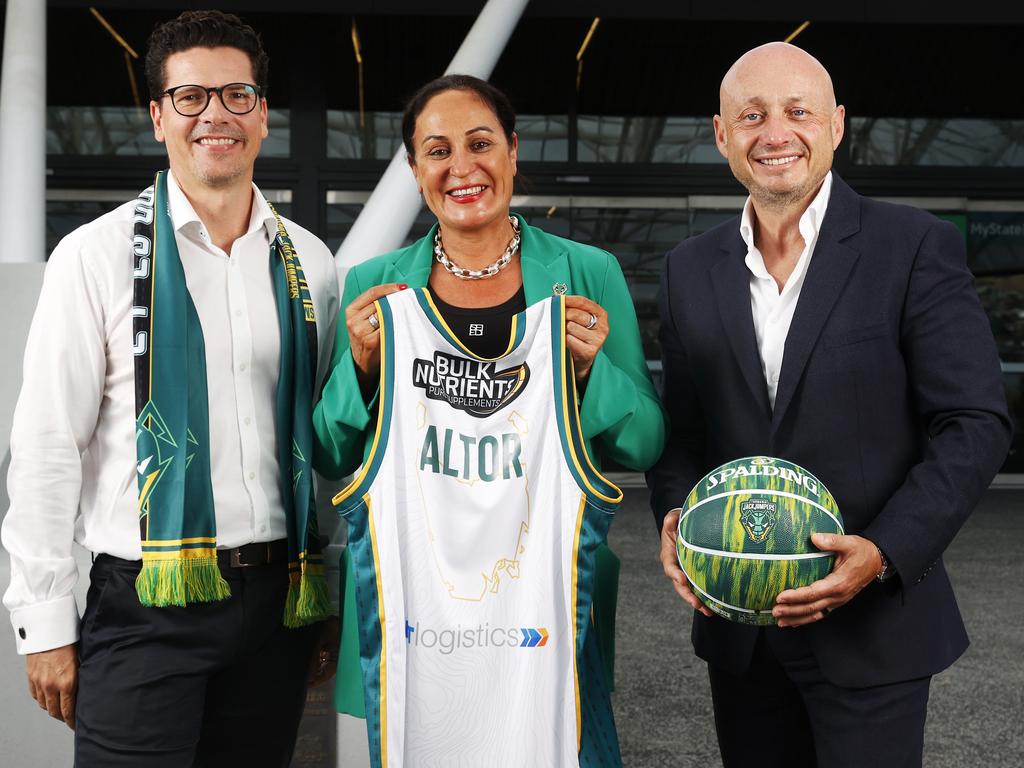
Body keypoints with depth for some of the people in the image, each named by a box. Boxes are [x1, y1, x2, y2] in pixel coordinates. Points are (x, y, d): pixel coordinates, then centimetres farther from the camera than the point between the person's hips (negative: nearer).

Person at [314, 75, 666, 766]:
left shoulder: (589, 275, 0)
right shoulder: (374, 288, 3)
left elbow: (646, 447, 3)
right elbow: (334, 459, 6)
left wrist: (590, 371, -15)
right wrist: (362, 366, -10)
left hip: (548, 594, 0)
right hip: (411, 598, 1)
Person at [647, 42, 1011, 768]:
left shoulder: (916, 247, -7)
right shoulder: (691, 268, 6)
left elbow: (975, 424, -9)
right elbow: (681, 428, 10)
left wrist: (884, 553, -20)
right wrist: (676, 516, -9)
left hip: (872, 626, -4)